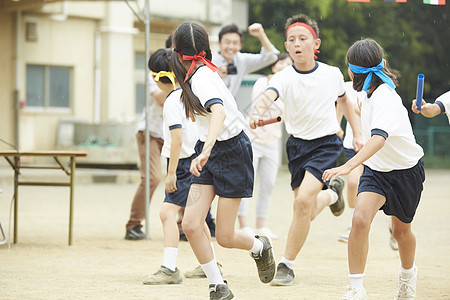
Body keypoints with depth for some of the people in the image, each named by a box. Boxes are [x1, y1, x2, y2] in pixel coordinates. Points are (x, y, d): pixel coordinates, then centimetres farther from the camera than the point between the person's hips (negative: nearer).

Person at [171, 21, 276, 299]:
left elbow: (219, 112, -41)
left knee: (224, 237, -2)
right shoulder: (204, 72, 4)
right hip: (210, 150, 8)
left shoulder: (201, 78, -23)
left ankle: (260, 246, 31)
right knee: (191, 224, -8)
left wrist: (205, 151, -52)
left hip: (232, 152, -8)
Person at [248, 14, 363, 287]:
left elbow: (344, 100, 16)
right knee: (307, 213, 9)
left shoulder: (333, 74, -6)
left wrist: (357, 133, 16)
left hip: (327, 144, -2)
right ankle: (332, 193, 46)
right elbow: (268, 95, -35)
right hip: (298, 144, 2)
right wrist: (258, 112, -57)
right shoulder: (284, 78, -12)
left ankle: (287, 265, -9)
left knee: (303, 201, -22)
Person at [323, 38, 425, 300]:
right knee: (360, 219, -21)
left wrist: (348, 166, -59)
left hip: (406, 171, -5)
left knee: (401, 230, 16)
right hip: (376, 169, 5)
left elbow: (379, 137, -47)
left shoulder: (384, 98, -30)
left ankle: (408, 273, 49)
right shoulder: (371, 94, -3)